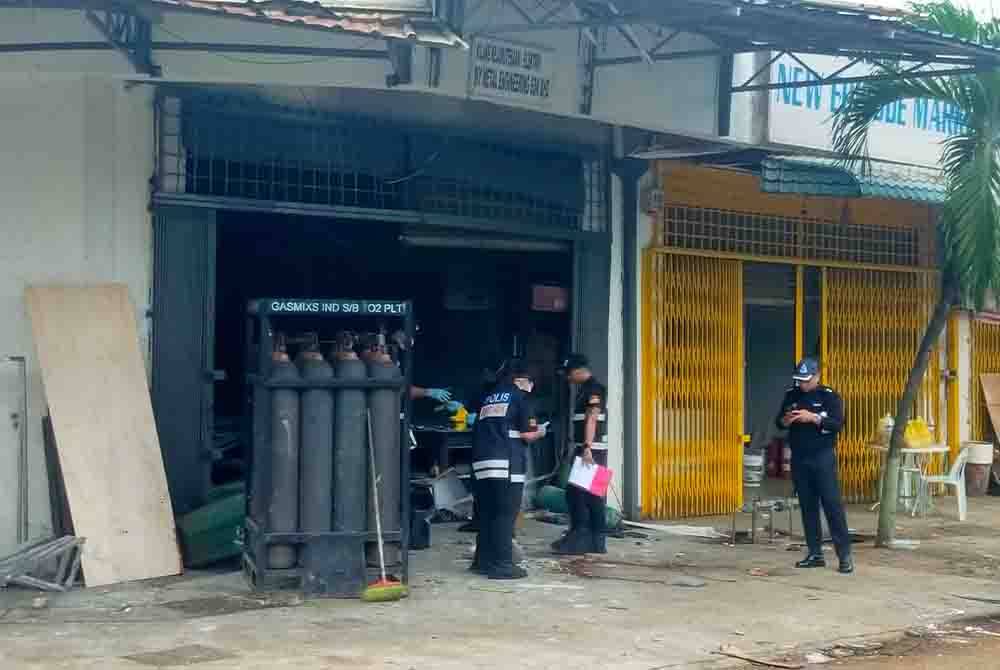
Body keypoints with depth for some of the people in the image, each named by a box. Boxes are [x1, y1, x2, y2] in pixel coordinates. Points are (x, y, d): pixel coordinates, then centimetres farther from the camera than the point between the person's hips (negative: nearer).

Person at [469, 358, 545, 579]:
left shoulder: (489, 398, 19)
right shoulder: (519, 396, 2)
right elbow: (527, 435, -3)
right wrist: (539, 433, 18)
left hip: (481, 462, 6)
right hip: (506, 463, -6)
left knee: (486, 513, 13)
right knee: (505, 515, -3)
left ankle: (483, 560, 19)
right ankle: (502, 565, -4)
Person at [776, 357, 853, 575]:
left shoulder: (829, 396, -4)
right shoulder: (791, 395, 10)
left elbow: (838, 424, -13)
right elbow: (779, 423, 14)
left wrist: (813, 418, -24)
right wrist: (786, 420, -8)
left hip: (823, 458, -5)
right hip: (799, 459, 5)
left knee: (832, 504, -8)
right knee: (807, 506, 7)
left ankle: (845, 555, -6)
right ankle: (815, 554, 14)